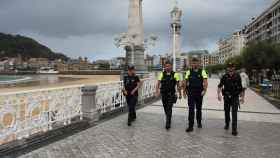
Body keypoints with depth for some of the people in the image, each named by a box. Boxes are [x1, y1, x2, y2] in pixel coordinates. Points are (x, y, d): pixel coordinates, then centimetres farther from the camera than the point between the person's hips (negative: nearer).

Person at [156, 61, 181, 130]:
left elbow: (178, 85, 4)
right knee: (165, 108, 15)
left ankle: (168, 124, -8)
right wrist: (157, 91, -16)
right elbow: (158, 84, -2)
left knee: (169, 109, -11)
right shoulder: (162, 74, 4)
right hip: (163, 94, 3)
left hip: (171, 94, -3)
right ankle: (168, 119, 37)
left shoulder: (175, 74, -1)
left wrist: (180, 94, 7)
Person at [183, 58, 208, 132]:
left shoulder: (202, 71, -1)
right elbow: (185, 82, 8)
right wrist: (184, 91, 5)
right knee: (191, 109, -6)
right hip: (191, 93, 0)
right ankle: (190, 126, -3)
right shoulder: (189, 72, 3)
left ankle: (199, 122, 37)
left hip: (199, 93, 0)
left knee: (199, 109, 16)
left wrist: (204, 90, -23)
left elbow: (205, 82, -10)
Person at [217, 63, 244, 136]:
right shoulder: (225, 76, -5)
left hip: (235, 97, -1)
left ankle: (234, 129, -5)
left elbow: (240, 87, 5)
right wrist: (219, 94, -25)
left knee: (234, 113, -9)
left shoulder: (237, 76, -4)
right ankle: (227, 124, 37)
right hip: (226, 97, 1)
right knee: (226, 112, 13)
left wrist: (242, 97, 7)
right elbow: (220, 86, -10)